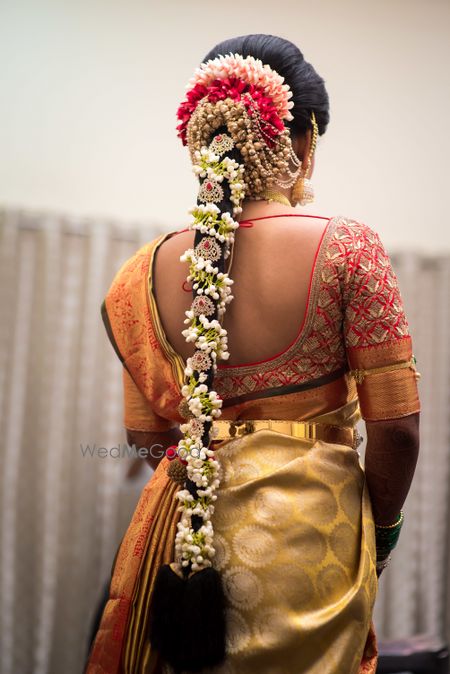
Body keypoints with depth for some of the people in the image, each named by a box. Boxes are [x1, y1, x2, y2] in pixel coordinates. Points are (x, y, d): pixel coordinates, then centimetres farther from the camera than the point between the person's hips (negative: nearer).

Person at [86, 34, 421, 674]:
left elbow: (146, 433, 7)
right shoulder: (347, 249, -12)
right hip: (310, 531, -3)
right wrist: (380, 531, 5)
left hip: (185, 530, 3)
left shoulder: (149, 269, -1)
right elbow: (397, 427, -11)